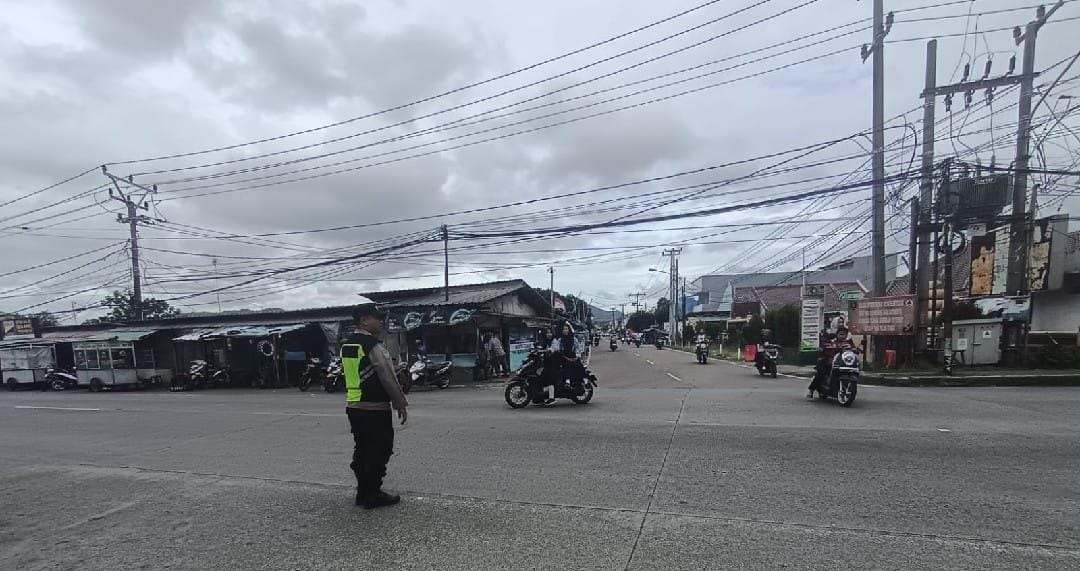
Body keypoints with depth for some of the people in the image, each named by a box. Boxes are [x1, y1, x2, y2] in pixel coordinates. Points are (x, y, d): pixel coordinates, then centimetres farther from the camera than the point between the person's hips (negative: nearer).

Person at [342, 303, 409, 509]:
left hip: (353, 406, 9)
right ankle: (373, 495, 9)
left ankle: (363, 492, 25)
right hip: (375, 409, -8)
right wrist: (401, 404, -8)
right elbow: (388, 378, -17)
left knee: (361, 451, 16)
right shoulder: (373, 346, -18)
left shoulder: (346, 344, 9)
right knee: (379, 451, 2)